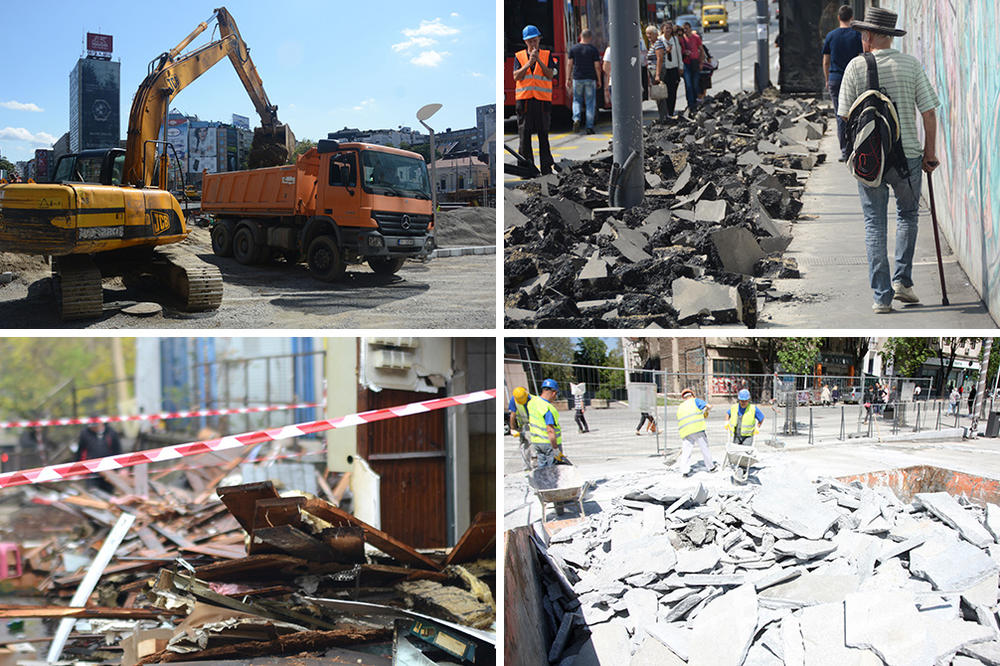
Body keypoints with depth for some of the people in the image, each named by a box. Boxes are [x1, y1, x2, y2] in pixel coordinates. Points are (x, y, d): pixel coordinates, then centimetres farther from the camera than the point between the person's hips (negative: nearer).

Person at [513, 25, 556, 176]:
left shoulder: (546, 55, 8)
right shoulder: (519, 56, 8)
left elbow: (550, 75, -4)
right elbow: (516, 76, -4)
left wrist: (539, 60, -13)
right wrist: (529, 63, -13)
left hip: (543, 100, 0)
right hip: (524, 99, 0)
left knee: (543, 134, 3)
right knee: (524, 135, 0)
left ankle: (546, 167, 7)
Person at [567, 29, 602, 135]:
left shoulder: (573, 48, 1)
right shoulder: (593, 49, -3)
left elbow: (570, 65, 2)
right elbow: (597, 66, -4)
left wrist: (568, 78, 8)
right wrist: (599, 80, 5)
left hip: (577, 78, 1)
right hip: (590, 79, -1)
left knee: (577, 100, 14)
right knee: (590, 102, 5)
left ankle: (576, 118, -11)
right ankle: (589, 127, 3)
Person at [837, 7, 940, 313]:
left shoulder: (856, 66, -3)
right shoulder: (911, 64, -1)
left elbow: (846, 116, -1)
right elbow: (928, 112, -3)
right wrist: (929, 152, 7)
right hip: (907, 156, 1)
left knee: (874, 225, 7)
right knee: (907, 215, 22)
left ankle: (882, 297, 4)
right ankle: (902, 281, 16)